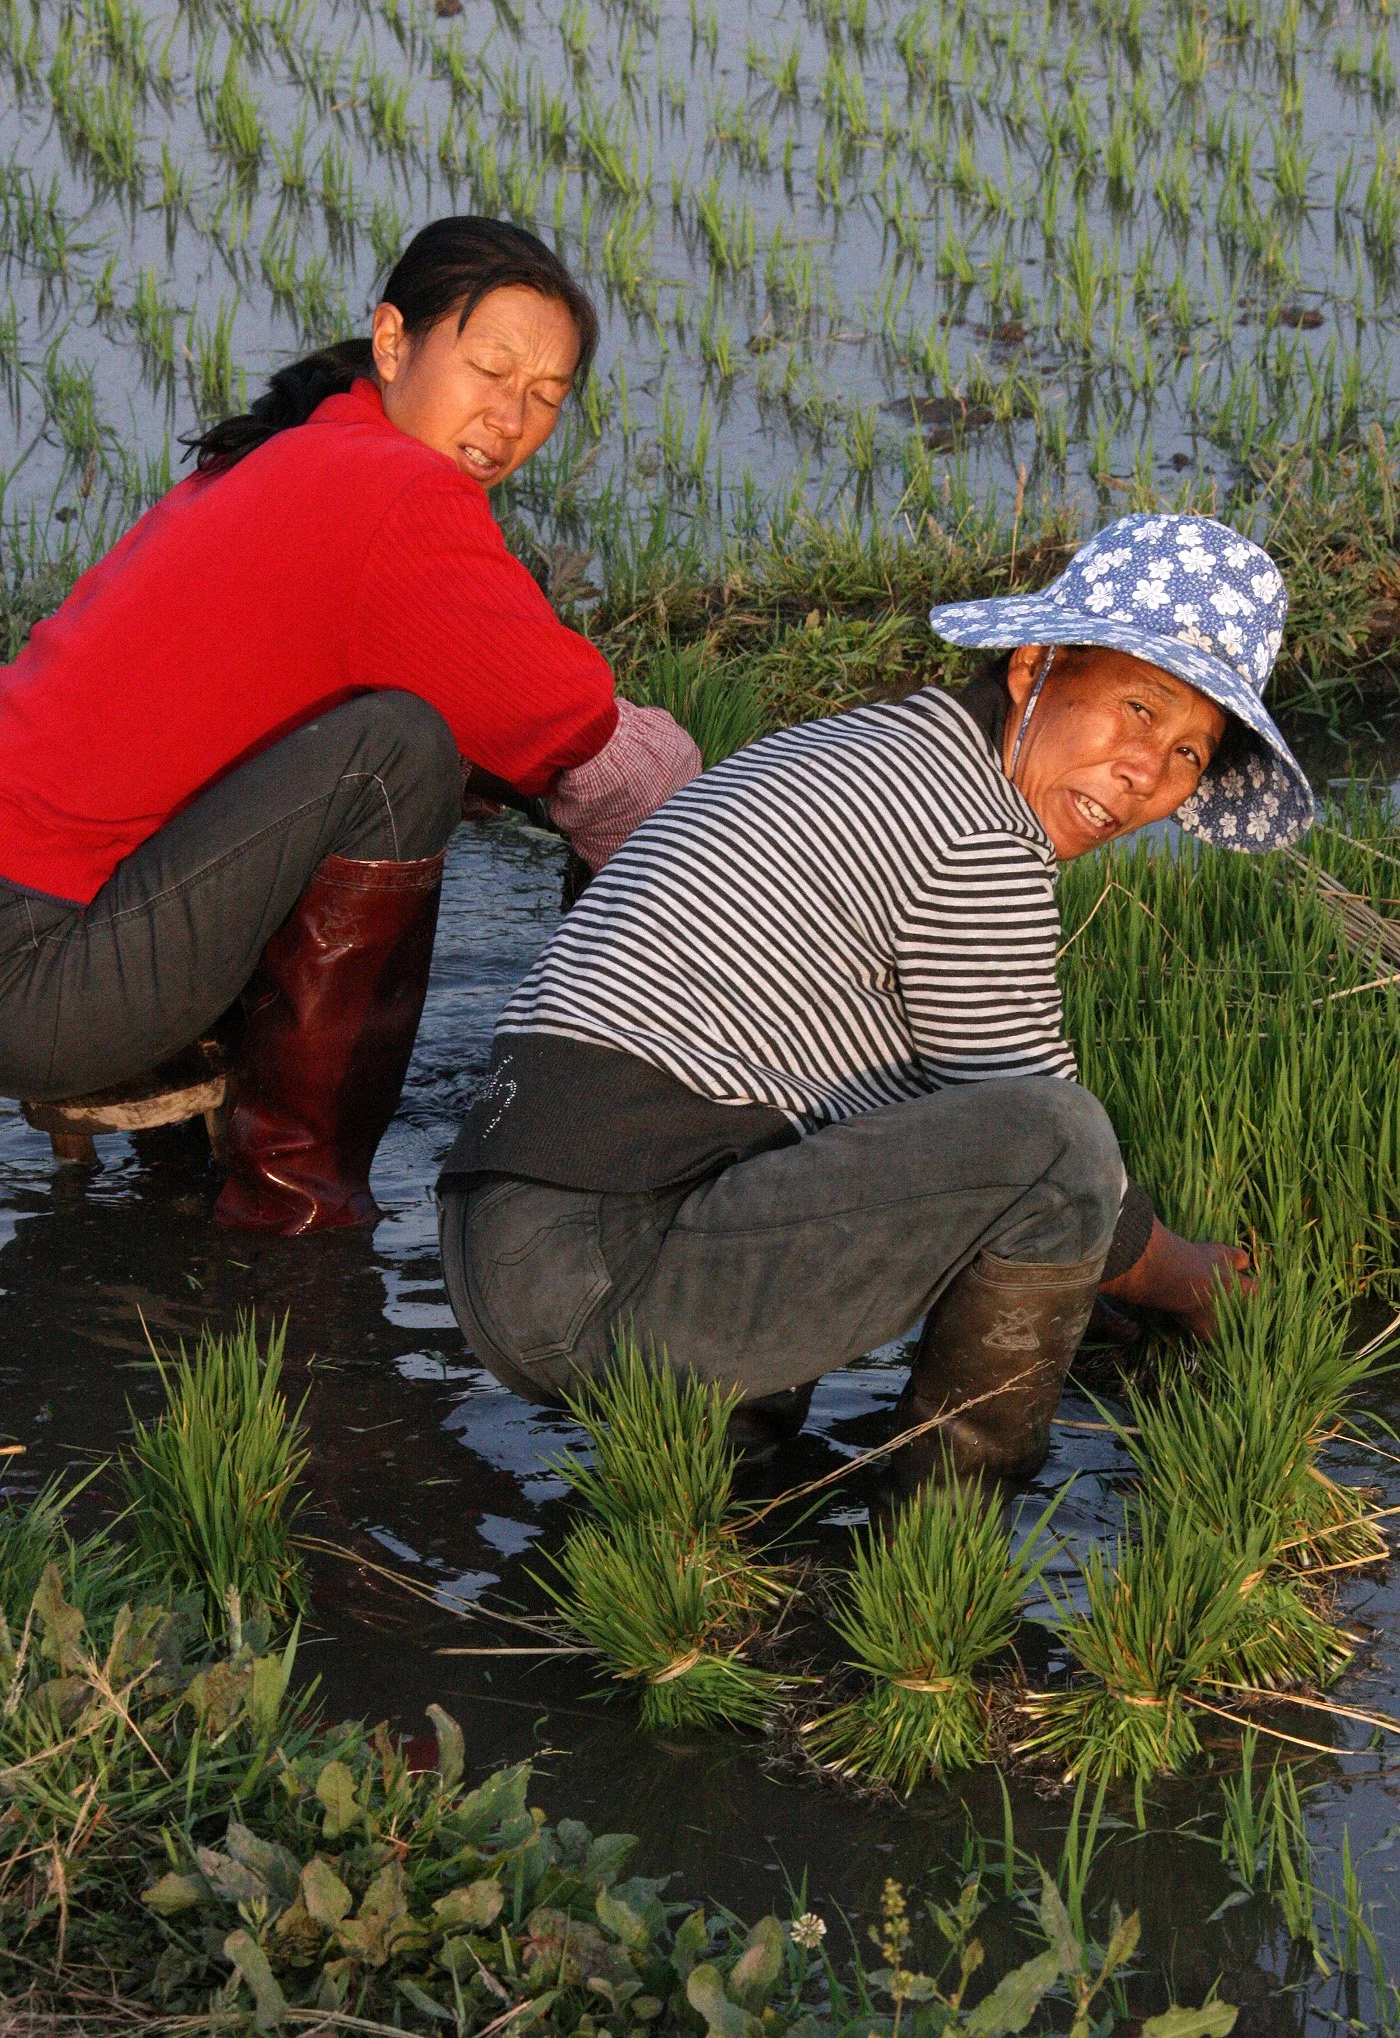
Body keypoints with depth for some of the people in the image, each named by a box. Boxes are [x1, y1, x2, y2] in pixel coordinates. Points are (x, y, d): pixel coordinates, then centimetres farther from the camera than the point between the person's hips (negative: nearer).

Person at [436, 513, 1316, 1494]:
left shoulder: (865, 750, 20)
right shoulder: (981, 855, -11)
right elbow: (1046, 1148, -3)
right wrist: (1187, 1278, 17)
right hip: (612, 1280, -10)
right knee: (1054, 1133, -20)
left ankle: (705, 1409, 14)